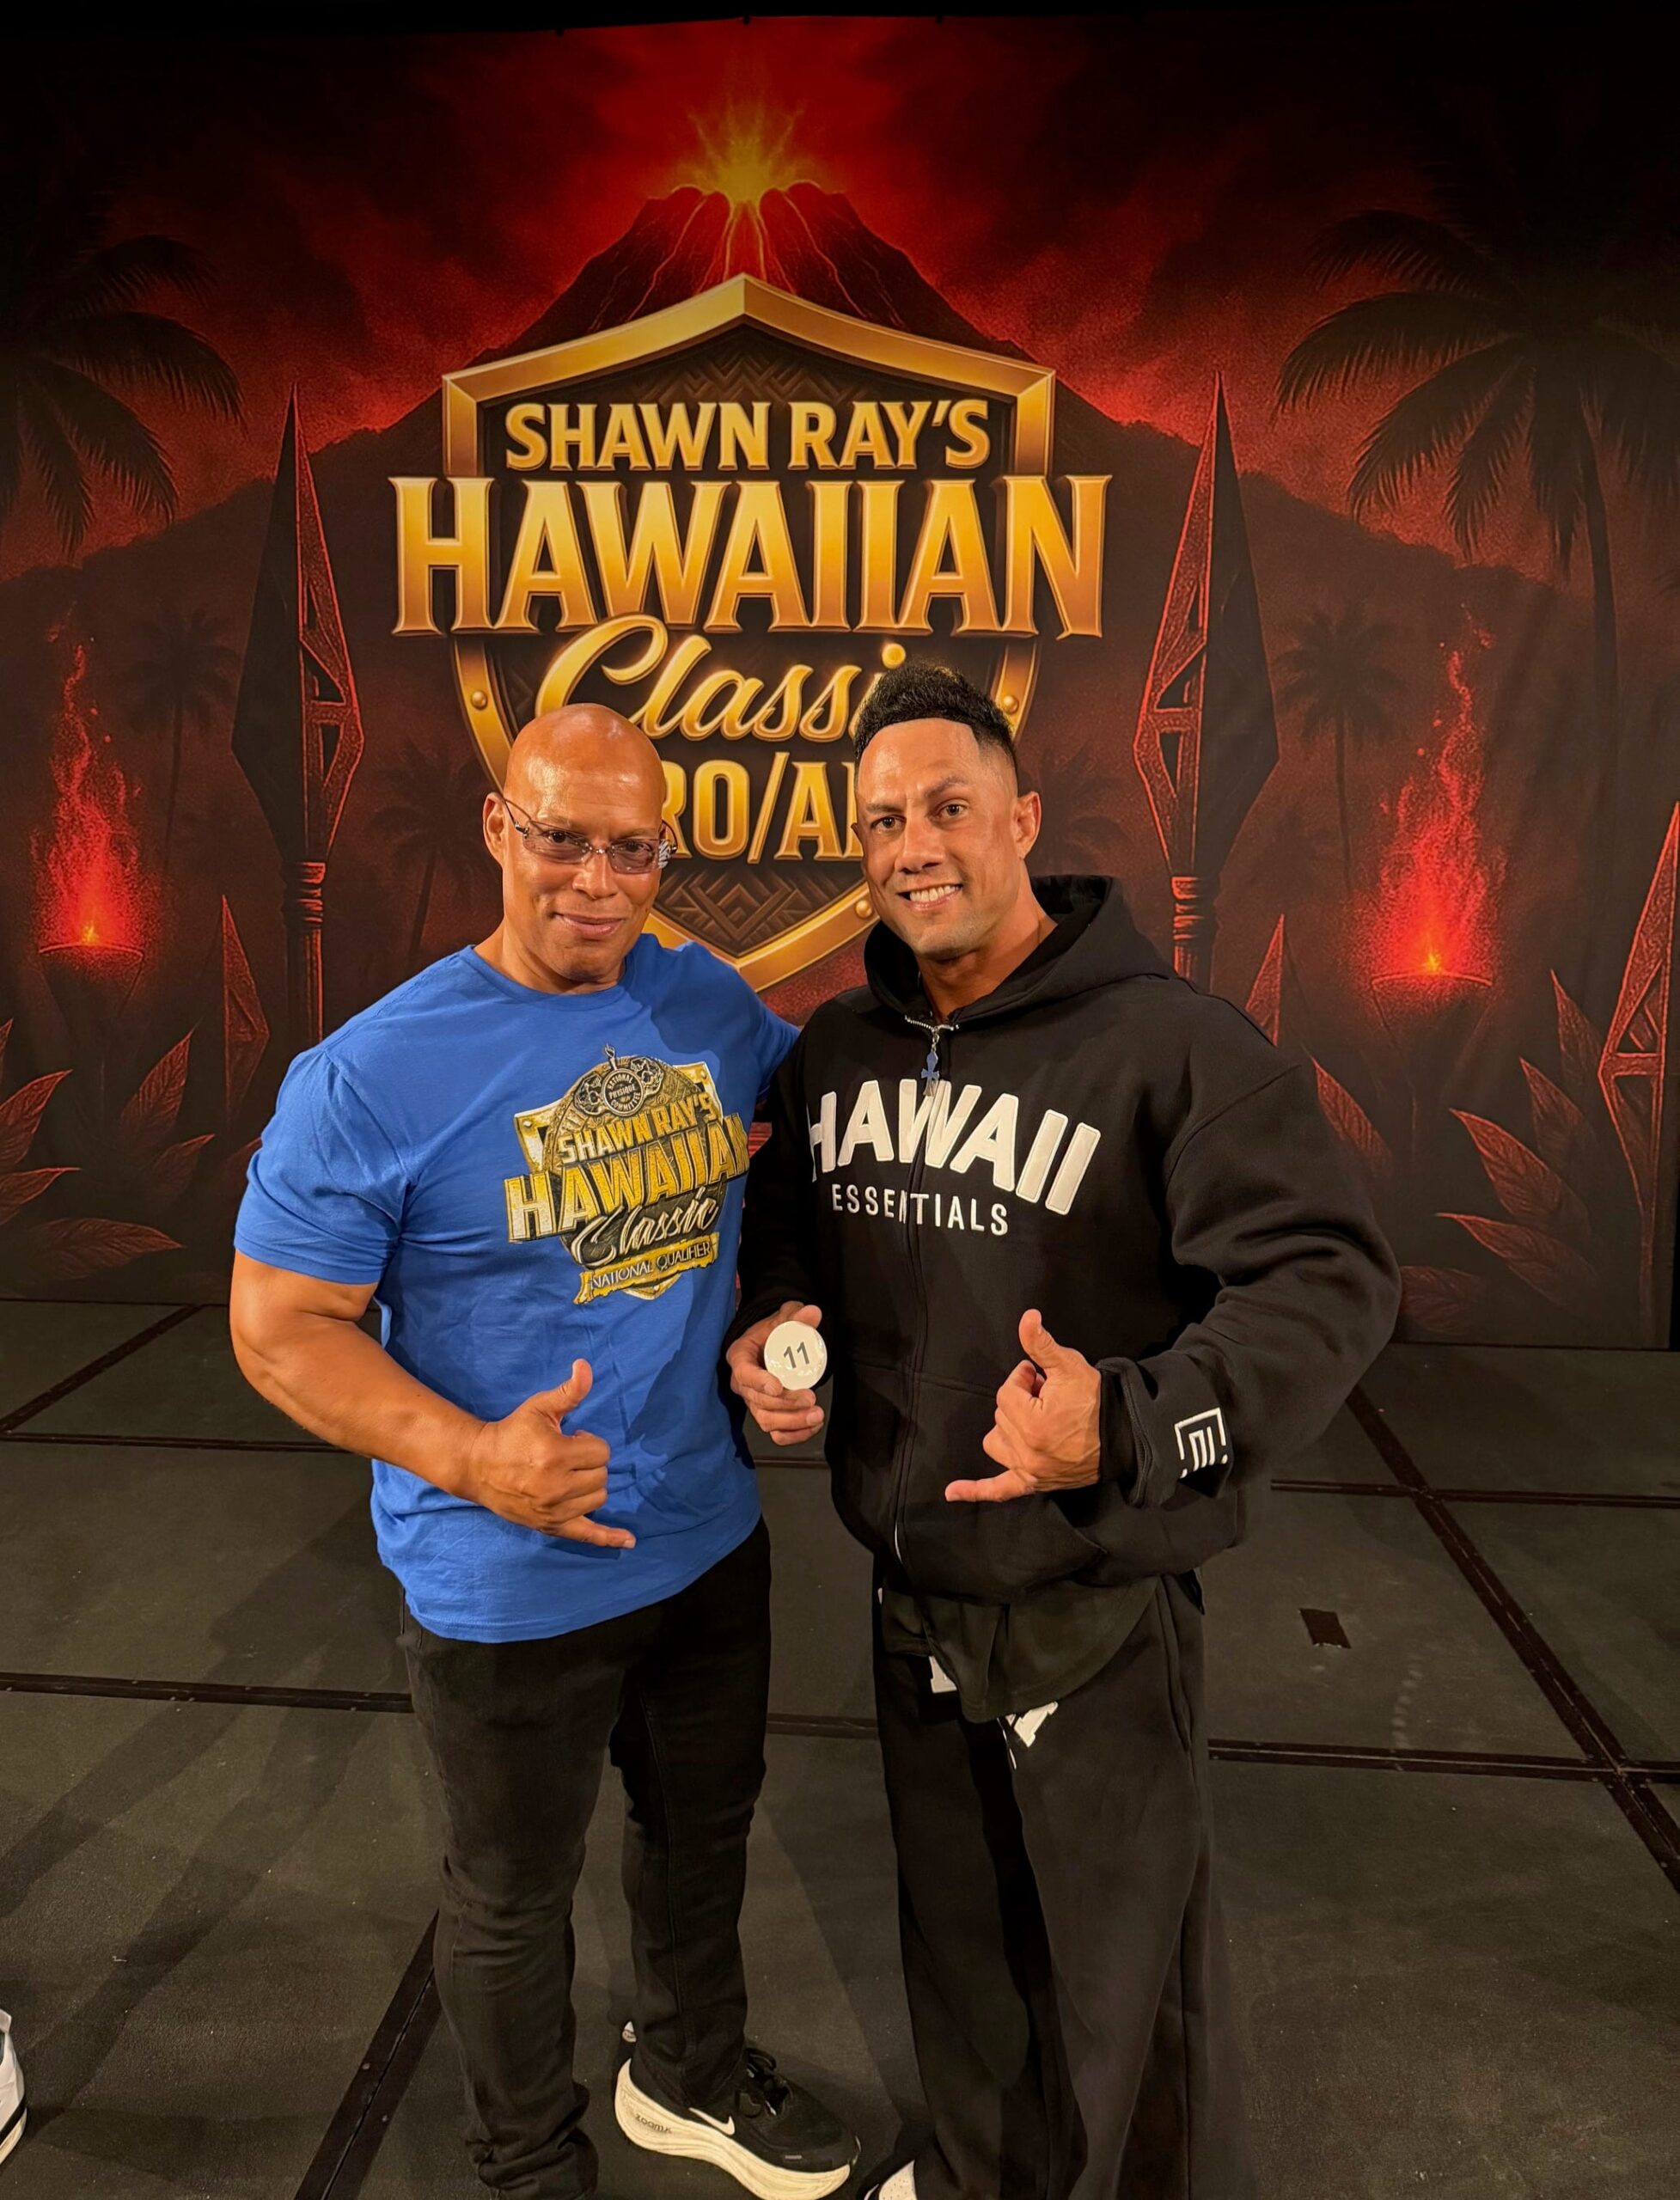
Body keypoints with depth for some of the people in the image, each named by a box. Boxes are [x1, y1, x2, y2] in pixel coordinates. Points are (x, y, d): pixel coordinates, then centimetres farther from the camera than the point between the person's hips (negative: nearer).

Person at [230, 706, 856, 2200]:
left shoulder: (710, 1005, -5)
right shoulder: (373, 1070, -19)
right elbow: (281, 1325, -15)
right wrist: (475, 1457, -28)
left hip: (712, 1540, 5)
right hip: (511, 1585, -5)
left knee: (704, 1830, 27)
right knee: (515, 1894, 20)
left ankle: (693, 2076, 57)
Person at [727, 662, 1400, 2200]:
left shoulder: (1171, 1043, -20)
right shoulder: (837, 1049, 1)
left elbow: (1327, 1279, -22)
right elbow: (787, 1223, 17)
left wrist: (1133, 1426, -35)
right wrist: (768, 1325, -4)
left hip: (1098, 1607, -6)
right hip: (913, 1589, 6)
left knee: (1128, 1971, 13)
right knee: (956, 1930, 28)